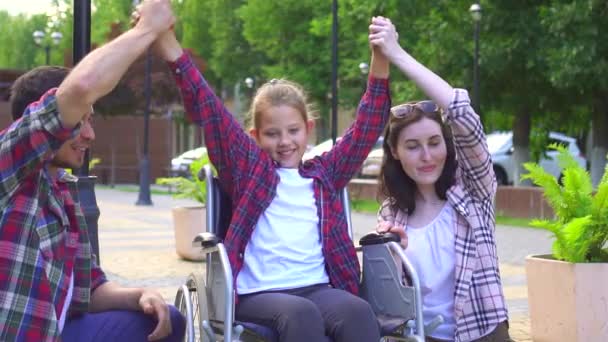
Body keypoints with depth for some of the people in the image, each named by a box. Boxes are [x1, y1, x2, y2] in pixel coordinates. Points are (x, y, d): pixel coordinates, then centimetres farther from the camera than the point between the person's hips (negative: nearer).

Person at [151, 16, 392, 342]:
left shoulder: (324, 173, 19)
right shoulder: (248, 167, 12)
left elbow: (367, 125, 18)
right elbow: (209, 111, 5)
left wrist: (380, 61, 5)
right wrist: (167, 40, -2)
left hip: (316, 288, 3)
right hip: (260, 292, -2)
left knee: (358, 311, -30)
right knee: (301, 313, -35)